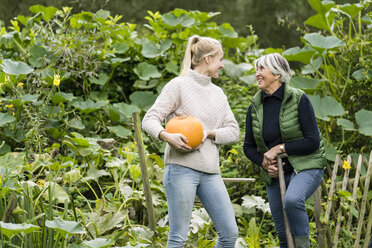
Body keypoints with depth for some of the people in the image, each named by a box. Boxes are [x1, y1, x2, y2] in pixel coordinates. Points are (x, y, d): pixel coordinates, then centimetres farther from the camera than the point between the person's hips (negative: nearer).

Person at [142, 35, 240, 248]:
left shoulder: (218, 93, 18)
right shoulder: (179, 85, 0)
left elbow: (233, 132, 13)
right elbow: (150, 119, -5)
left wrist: (208, 133, -7)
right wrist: (166, 136, -26)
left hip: (210, 172, 6)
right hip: (182, 168, -6)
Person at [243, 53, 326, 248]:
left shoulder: (298, 99, -12)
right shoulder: (255, 106, 2)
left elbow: (313, 141, -15)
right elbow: (248, 147, 10)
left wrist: (280, 148, -17)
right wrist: (264, 163, -9)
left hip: (306, 167, -5)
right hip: (275, 174, 5)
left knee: (292, 200, -36)